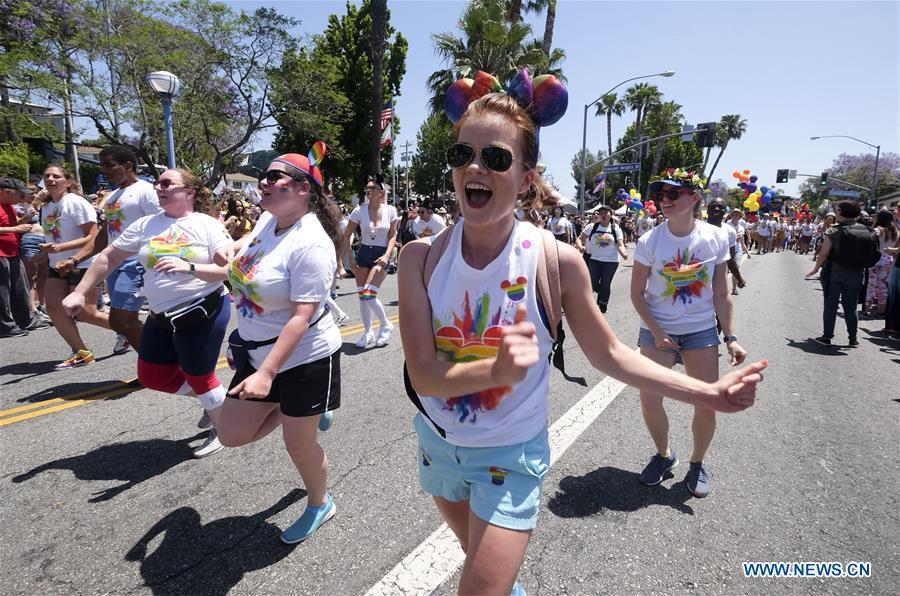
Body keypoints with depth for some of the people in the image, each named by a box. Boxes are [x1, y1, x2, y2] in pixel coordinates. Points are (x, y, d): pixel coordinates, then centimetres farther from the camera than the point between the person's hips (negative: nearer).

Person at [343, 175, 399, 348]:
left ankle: (385, 325, 7)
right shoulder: (359, 211, -2)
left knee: (369, 294, -17)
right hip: (363, 254, 3)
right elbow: (347, 235, 6)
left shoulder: (390, 210, -5)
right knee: (362, 295, 3)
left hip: (381, 256, -3)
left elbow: (393, 236, 1)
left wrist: (386, 255, -13)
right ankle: (367, 332, 19)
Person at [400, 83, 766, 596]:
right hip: (438, 442, 4)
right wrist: (497, 369, -40)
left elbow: (608, 353, -8)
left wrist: (709, 392, -12)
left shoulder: (556, 260, -21)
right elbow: (423, 375, -22)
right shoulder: (421, 257, -17)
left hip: (510, 453, -3)